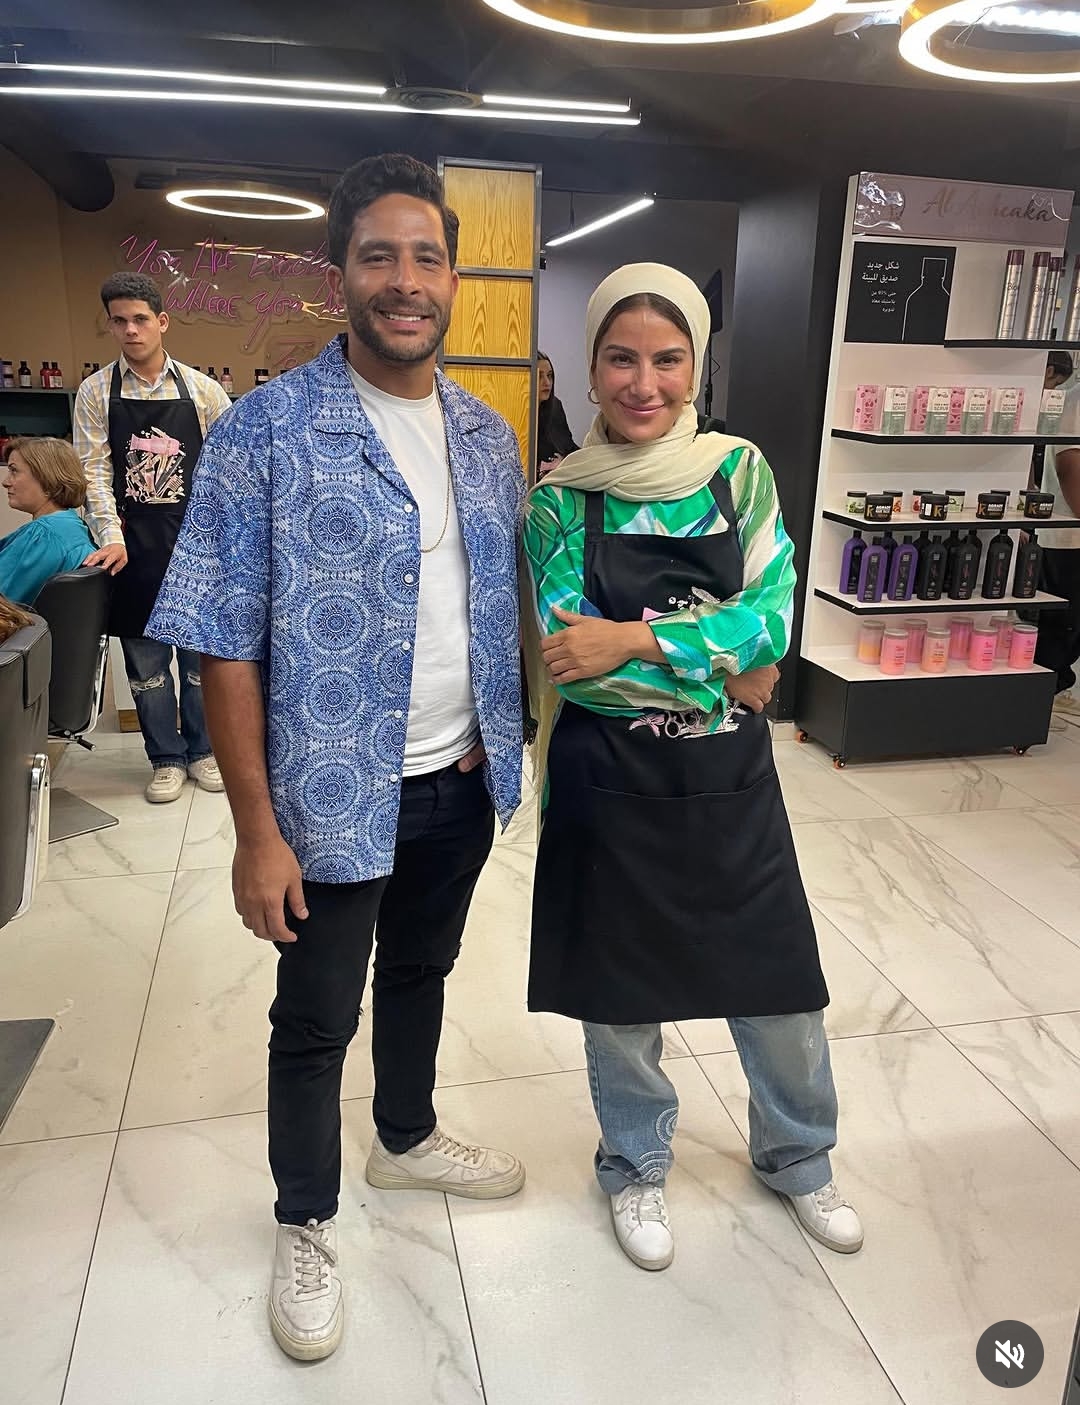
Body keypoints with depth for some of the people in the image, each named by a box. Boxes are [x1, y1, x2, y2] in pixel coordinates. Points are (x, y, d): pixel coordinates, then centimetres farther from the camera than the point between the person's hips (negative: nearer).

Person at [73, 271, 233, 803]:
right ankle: (166, 758, 20)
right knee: (145, 654, 7)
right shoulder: (95, 392, 2)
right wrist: (111, 536, -14)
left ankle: (203, 749, 25)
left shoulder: (202, 389, 2)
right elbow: (95, 471, -3)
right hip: (133, 546, 0)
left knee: (201, 649, 8)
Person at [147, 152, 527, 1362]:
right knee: (316, 1019, 13)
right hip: (336, 797, -5)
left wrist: (506, 746, 7)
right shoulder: (264, 432, -13)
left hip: (462, 781, 5)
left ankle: (408, 1140, 51)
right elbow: (225, 646, -14)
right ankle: (304, 1227, 37)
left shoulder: (488, 437, 4)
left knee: (420, 973, 25)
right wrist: (257, 831, -16)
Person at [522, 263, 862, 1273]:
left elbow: (771, 618, -11)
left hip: (731, 780, 2)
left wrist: (631, 641, -21)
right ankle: (635, 1168, 42)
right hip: (612, 785, -1)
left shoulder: (738, 471, 0)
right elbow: (569, 659, -14)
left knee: (779, 988, 14)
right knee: (620, 995, 14)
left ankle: (797, 1159, 44)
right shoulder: (561, 500, -5)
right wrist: (717, 666, -14)